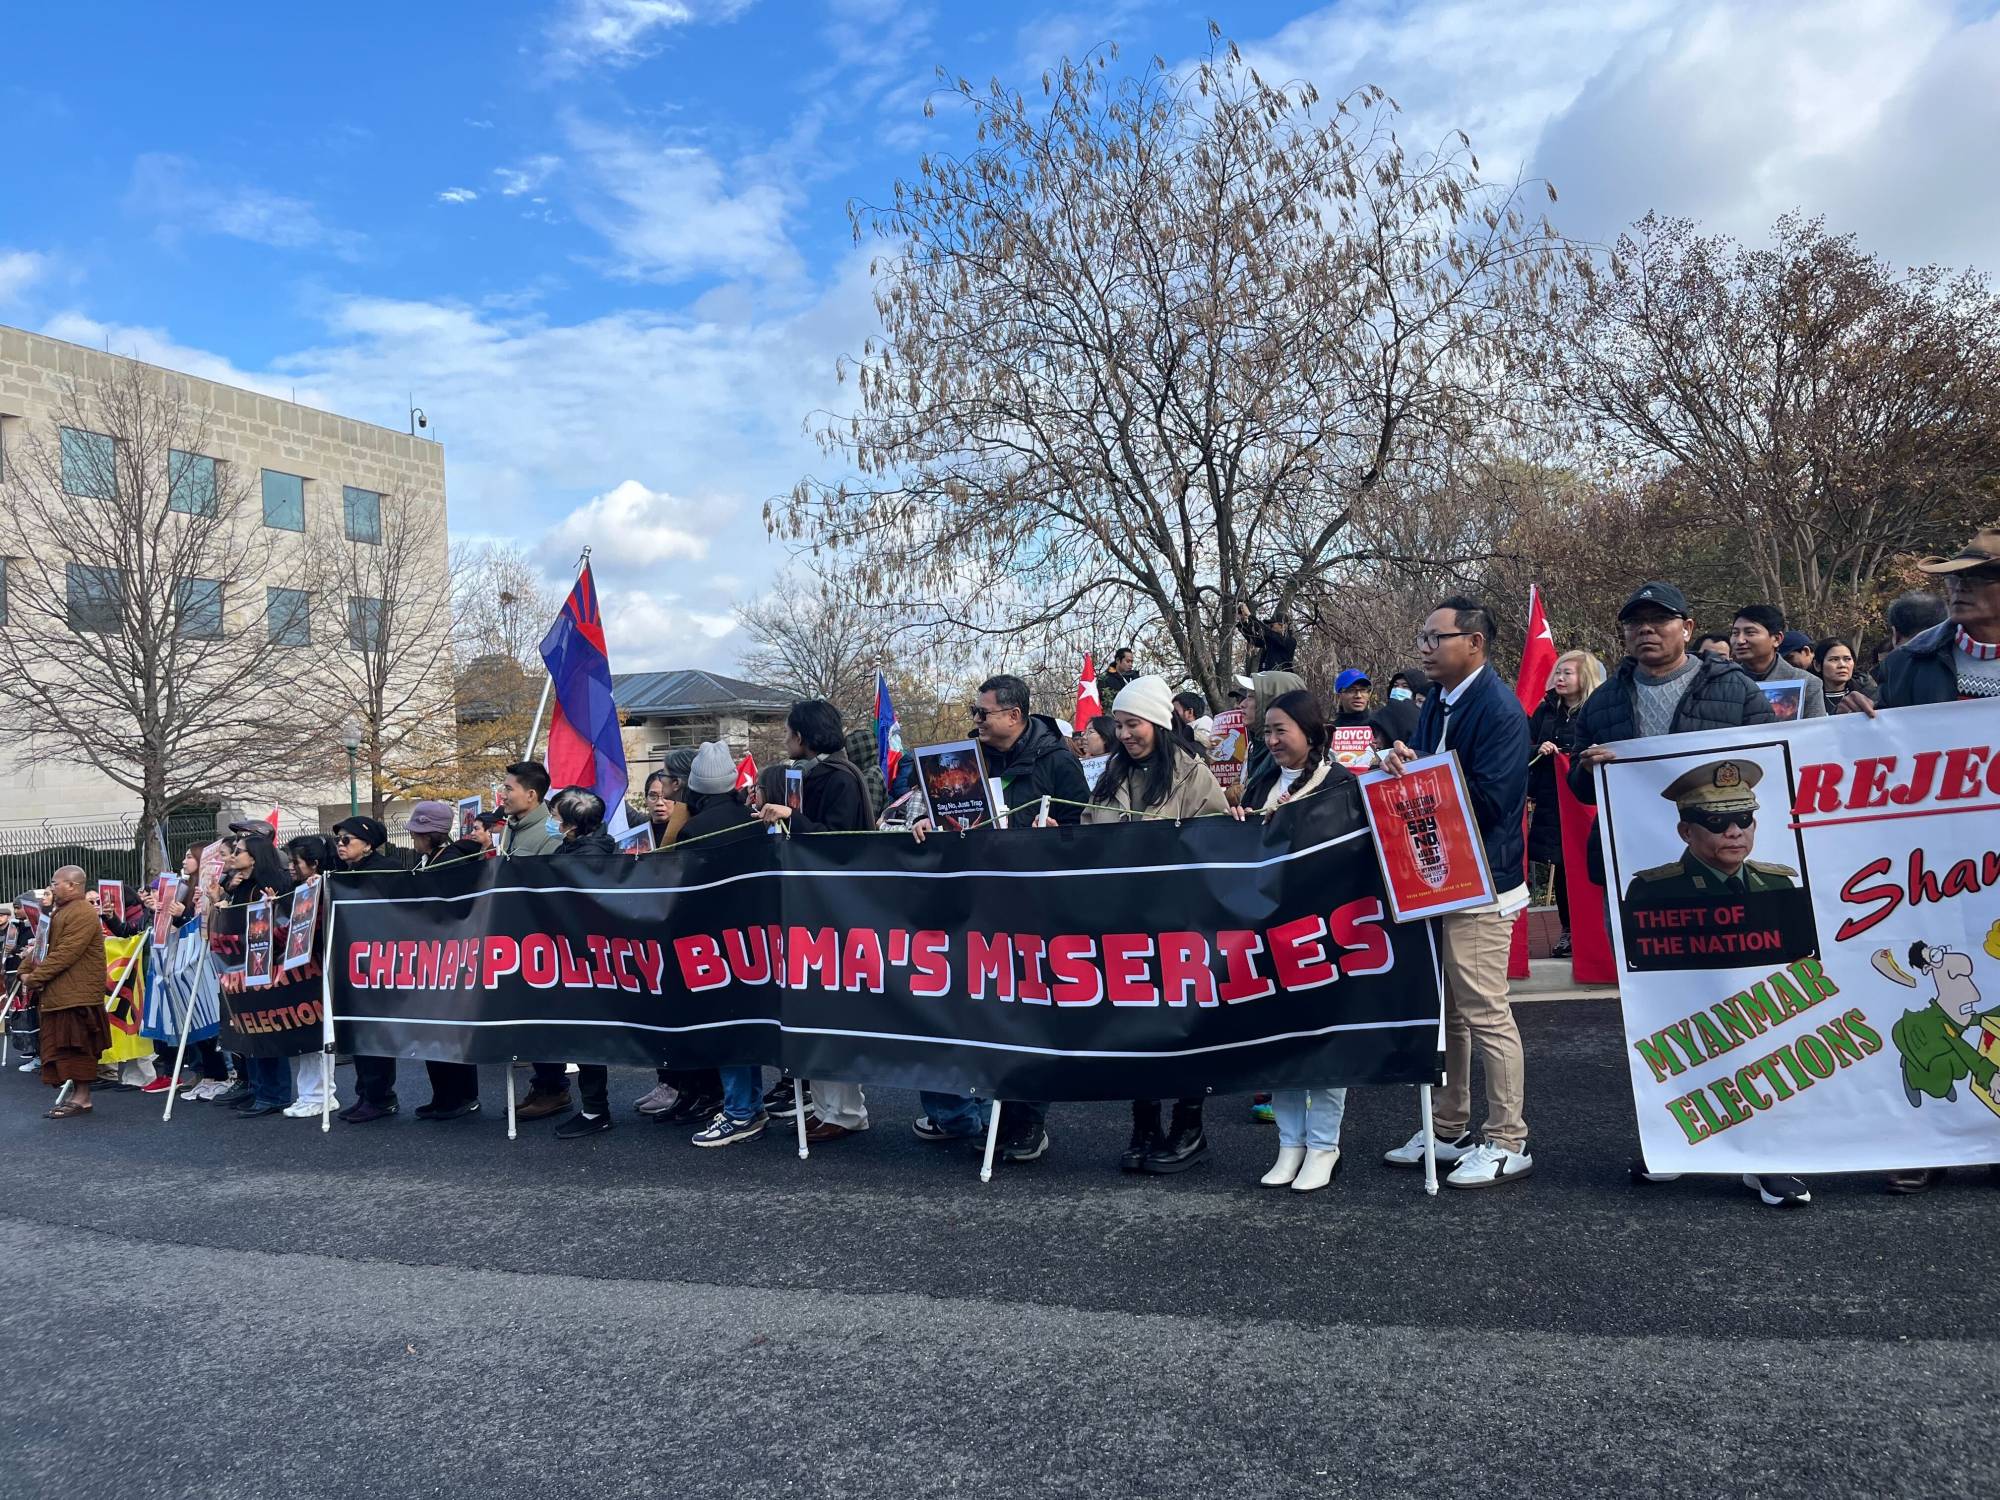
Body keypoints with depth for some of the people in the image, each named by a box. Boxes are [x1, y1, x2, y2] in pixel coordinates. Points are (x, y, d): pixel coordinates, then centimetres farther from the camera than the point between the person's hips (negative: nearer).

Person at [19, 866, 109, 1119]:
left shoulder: (82, 914, -15)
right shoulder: (60, 912, 20)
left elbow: (65, 955, -21)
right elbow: (43, 946, 21)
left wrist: (35, 978, -16)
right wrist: (25, 970, 6)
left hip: (78, 994, -10)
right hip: (60, 994, 10)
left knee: (78, 1047, -6)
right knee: (67, 1047, 11)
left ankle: (82, 1099, -3)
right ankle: (76, 1094, 16)